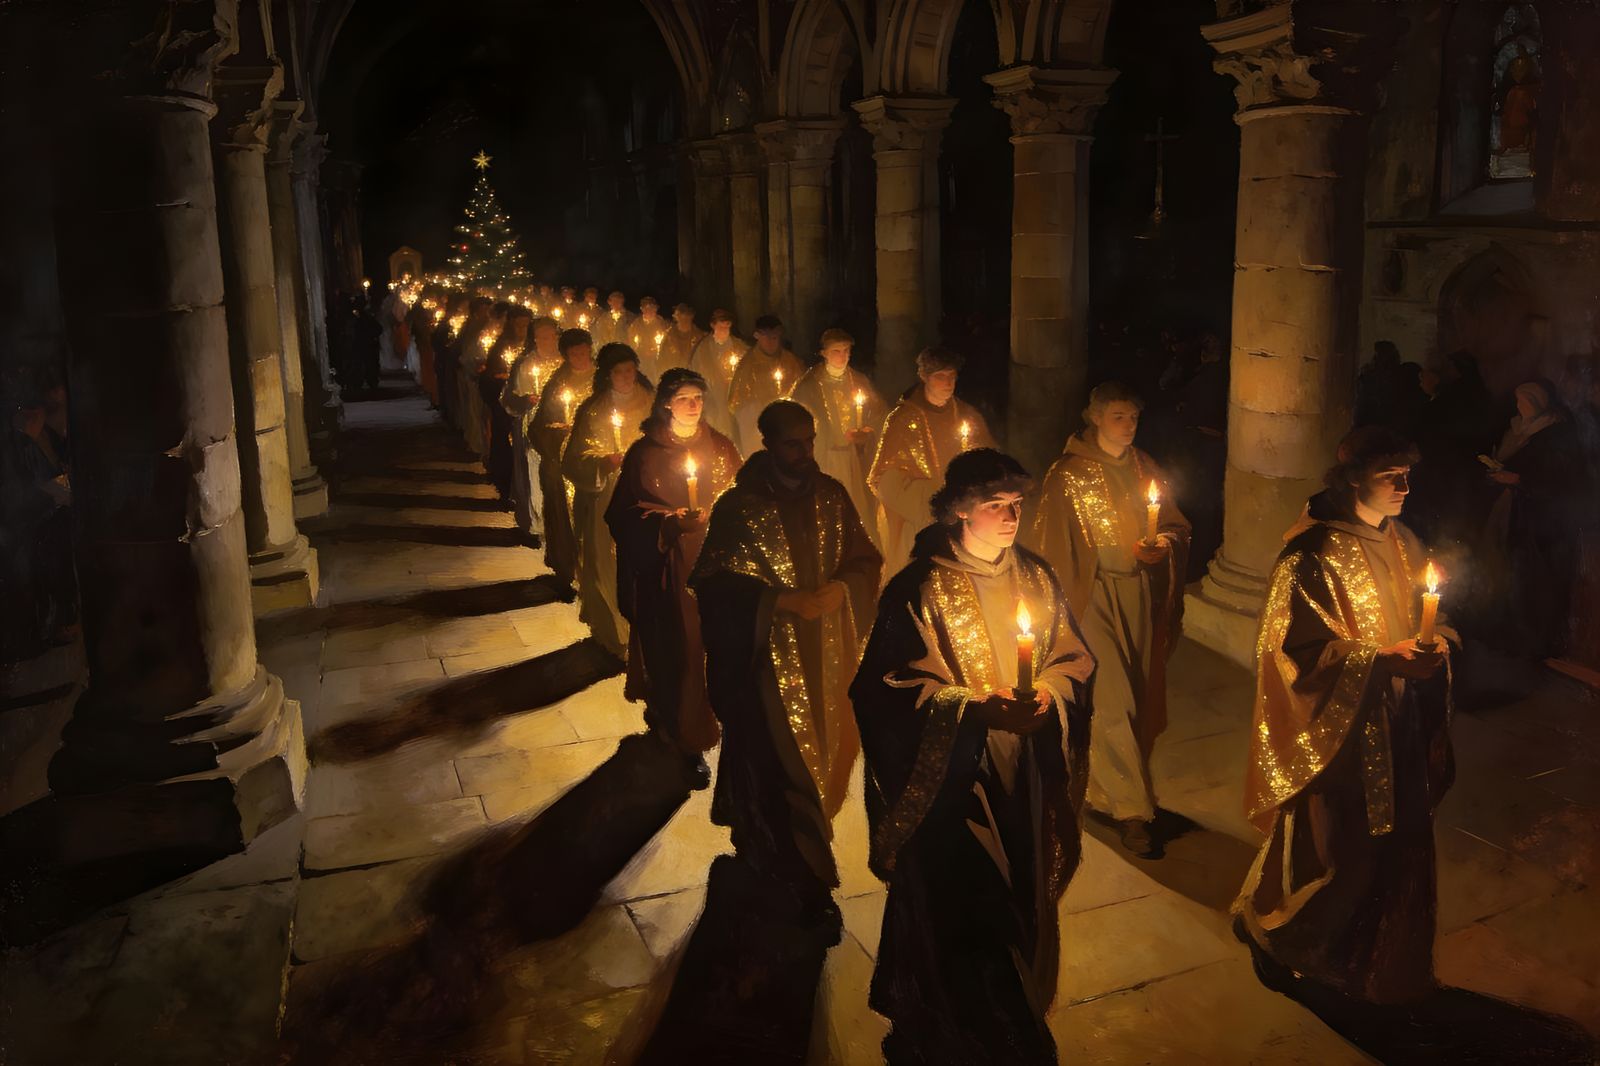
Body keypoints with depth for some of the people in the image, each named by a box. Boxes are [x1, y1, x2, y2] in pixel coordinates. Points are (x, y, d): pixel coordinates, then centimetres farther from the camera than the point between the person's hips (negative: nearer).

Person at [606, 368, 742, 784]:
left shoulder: (720, 446, 6)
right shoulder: (644, 452, -1)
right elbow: (625, 514, -2)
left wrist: (705, 517, -12)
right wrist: (674, 522, -13)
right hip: (667, 567, -3)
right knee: (675, 646, -4)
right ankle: (687, 741, 6)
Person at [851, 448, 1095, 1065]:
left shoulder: (1036, 578, 3)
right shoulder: (921, 589, -13)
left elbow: (1073, 660, 9)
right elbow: (892, 688, -14)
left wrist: (1049, 692, -12)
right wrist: (977, 706, -24)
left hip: (1023, 778, 5)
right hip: (949, 778, -5)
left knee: (1021, 905, 17)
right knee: (959, 914, 2)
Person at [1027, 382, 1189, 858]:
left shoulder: (1144, 468, 7)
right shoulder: (1069, 474, -8)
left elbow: (1177, 525, 13)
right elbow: (1051, 545, -6)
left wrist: (1164, 544, -10)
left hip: (1139, 594, 5)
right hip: (1093, 595, -5)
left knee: (1136, 696, 10)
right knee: (1113, 703, -8)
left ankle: (1105, 785, 30)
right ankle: (1132, 809, 2)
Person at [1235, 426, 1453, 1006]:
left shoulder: (1399, 541, 4)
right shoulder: (1313, 555, -20)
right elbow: (1305, 652, -21)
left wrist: (1430, 640, 0)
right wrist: (1385, 659, -28)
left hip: (1396, 724, 7)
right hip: (1339, 728, -7)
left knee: (1395, 840, 16)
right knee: (1331, 847, 7)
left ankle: (1384, 966, 38)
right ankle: (1283, 942, 33)